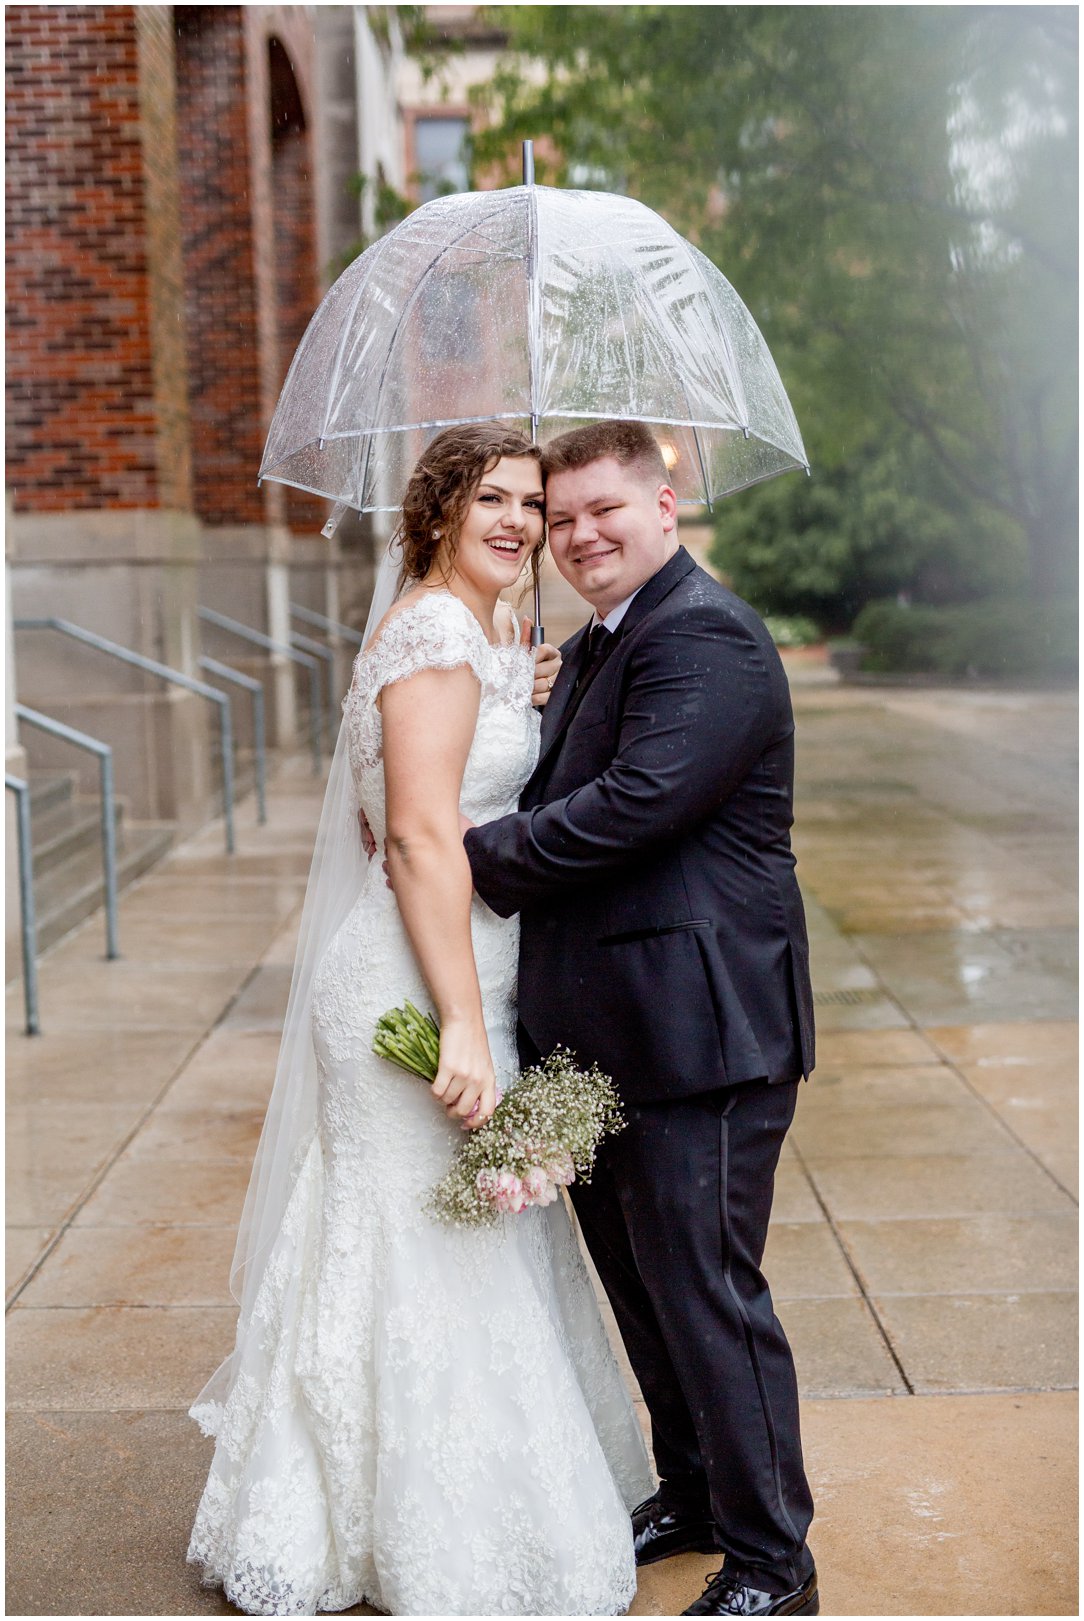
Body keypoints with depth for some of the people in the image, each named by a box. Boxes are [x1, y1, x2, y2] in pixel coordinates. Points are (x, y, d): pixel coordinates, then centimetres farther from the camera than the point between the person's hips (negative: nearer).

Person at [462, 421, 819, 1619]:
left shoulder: (707, 640, -16)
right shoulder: (590, 650, 17)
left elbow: (633, 804, -26)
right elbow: (556, 807, 17)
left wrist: (476, 852, -15)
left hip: (695, 1032, -10)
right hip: (606, 1035, 10)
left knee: (705, 1290, 0)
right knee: (637, 1279, 20)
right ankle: (692, 1490, 40)